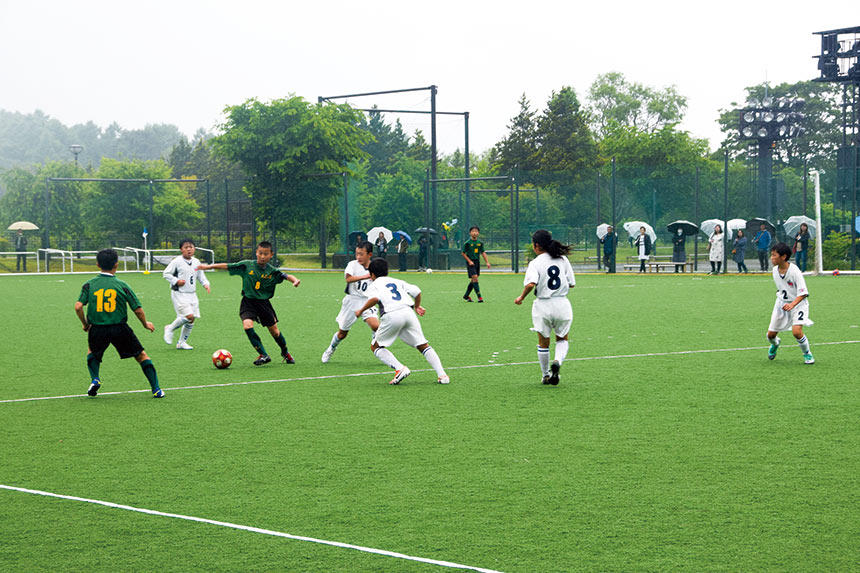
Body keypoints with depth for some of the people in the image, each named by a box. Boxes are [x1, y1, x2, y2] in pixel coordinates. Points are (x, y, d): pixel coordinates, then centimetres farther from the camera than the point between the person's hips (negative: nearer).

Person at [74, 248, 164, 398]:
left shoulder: (89, 285, 0)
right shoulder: (122, 285, -3)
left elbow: (78, 307, -10)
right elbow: (138, 310, -4)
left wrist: (85, 324, 7)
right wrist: (146, 324, 14)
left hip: (97, 329, 1)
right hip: (120, 328, -1)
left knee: (92, 352, 32)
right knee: (141, 355, 13)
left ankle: (95, 379, 9)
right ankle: (156, 389, 9)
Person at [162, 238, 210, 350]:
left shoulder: (196, 262, 9)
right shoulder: (177, 261, -9)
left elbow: (201, 276, 20)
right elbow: (166, 273, -4)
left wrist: (206, 284, 2)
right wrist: (176, 281, -16)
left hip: (192, 294, 6)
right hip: (179, 294, -6)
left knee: (191, 321, 4)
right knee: (189, 316, -19)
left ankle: (181, 342, 18)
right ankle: (170, 329, 4)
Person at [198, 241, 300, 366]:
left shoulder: (272, 271, -5)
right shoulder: (247, 266, -7)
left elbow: (286, 276, -11)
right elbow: (227, 266, -3)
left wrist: (295, 280, -33)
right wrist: (209, 266, -5)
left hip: (263, 303, 1)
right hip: (248, 302, 0)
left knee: (274, 331, 7)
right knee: (247, 326, -23)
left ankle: (285, 352, 35)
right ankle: (263, 355, -14)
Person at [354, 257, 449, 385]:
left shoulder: (373, 285, 17)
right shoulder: (397, 281, 29)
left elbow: (375, 298, -7)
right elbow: (416, 291, 19)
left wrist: (361, 311, 5)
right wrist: (417, 306, 36)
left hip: (392, 315, -4)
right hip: (408, 311, 4)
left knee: (375, 347, 12)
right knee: (423, 345, 11)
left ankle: (400, 369, -7)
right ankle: (442, 375, -4)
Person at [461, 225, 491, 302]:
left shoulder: (480, 243, 6)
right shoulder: (467, 243, -8)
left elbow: (483, 253, 12)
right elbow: (463, 253, -3)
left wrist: (487, 262, 5)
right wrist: (469, 261, -12)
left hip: (477, 262, 6)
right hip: (470, 263, -6)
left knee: (473, 280, 9)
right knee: (475, 277, -16)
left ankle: (466, 296, 22)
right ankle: (479, 297, -17)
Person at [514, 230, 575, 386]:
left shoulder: (535, 263, -9)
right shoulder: (563, 259, 2)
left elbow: (531, 284, -24)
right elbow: (571, 283, 4)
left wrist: (521, 297, -9)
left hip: (543, 305, -2)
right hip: (562, 303, 2)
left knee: (543, 342, 14)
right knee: (562, 339, 19)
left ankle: (545, 375, 21)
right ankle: (557, 361, -9)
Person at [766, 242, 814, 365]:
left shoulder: (794, 271, -24)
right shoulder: (775, 270, -4)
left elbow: (803, 293, -25)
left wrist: (792, 304, -38)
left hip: (798, 303, -6)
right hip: (782, 303, 6)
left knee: (796, 331, -26)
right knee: (771, 334, 4)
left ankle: (807, 354, 2)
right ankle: (775, 344, 43)